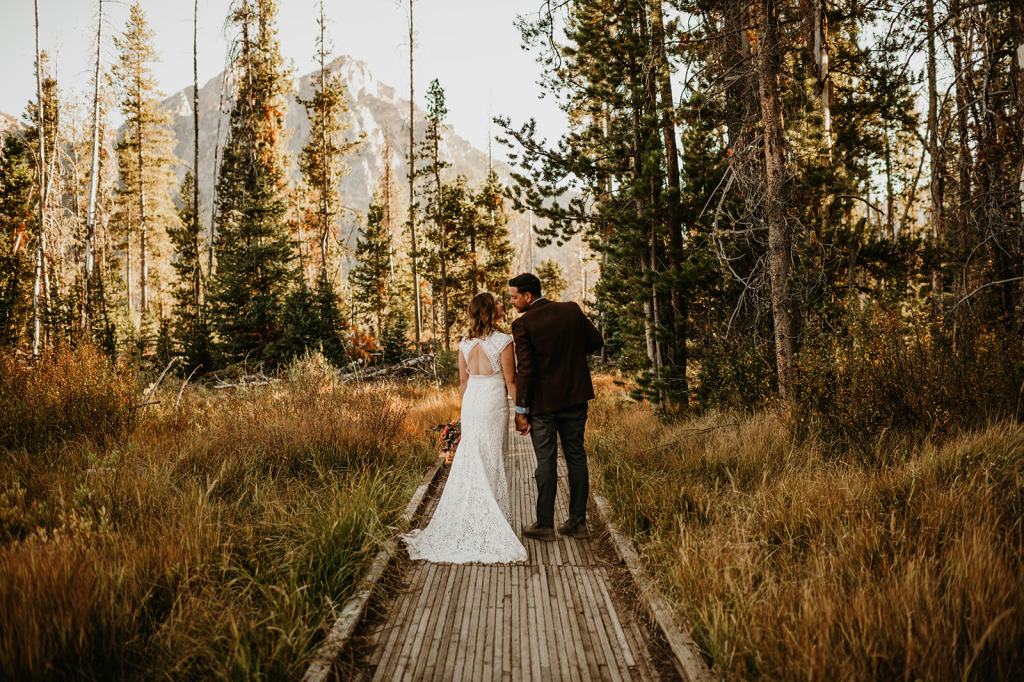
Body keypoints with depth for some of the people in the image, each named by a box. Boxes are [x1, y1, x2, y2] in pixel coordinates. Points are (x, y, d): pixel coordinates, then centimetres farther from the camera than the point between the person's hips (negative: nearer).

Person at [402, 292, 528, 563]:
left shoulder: (465, 342, 5)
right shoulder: (503, 341, -11)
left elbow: (463, 381, 11)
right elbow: (510, 381, -8)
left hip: (470, 402, 5)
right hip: (494, 404, -5)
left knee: (470, 461, 13)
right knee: (491, 463, 3)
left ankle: (466, 521, 18)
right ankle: (492, 524, 9)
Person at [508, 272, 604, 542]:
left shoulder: (523, 324, -13)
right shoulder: (572, 310, 1)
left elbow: (525, 370, -16)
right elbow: (596, 341, 8)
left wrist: (521, 410, -10)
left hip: (543, 401, -4)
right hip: (575, 397, 5)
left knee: (546, 462, 2)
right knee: (576, 457, 11)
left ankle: (545, 524, 7)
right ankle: (578, 522, 15)